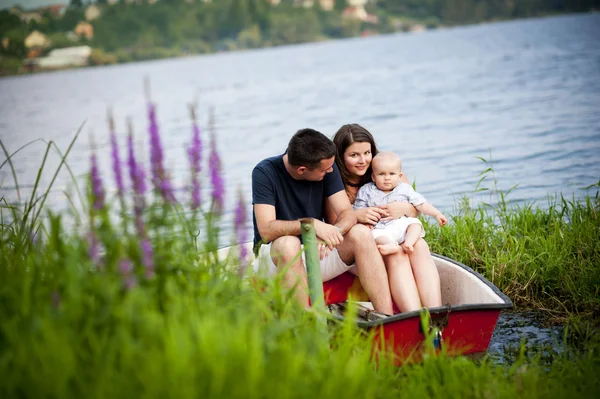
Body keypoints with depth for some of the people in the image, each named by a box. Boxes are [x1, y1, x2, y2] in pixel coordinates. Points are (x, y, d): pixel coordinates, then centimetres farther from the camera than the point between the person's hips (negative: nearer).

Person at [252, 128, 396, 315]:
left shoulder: (328, 169, -3)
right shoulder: (265, 172, -17)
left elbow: (347, 213, -9)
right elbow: (266, 230, -26)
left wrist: (332, 232, -32)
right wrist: (312, 224, -40)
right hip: (274, 256, -4)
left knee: (361, 233, -20)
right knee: (288, 243, -38)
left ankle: (387, 318, -29)